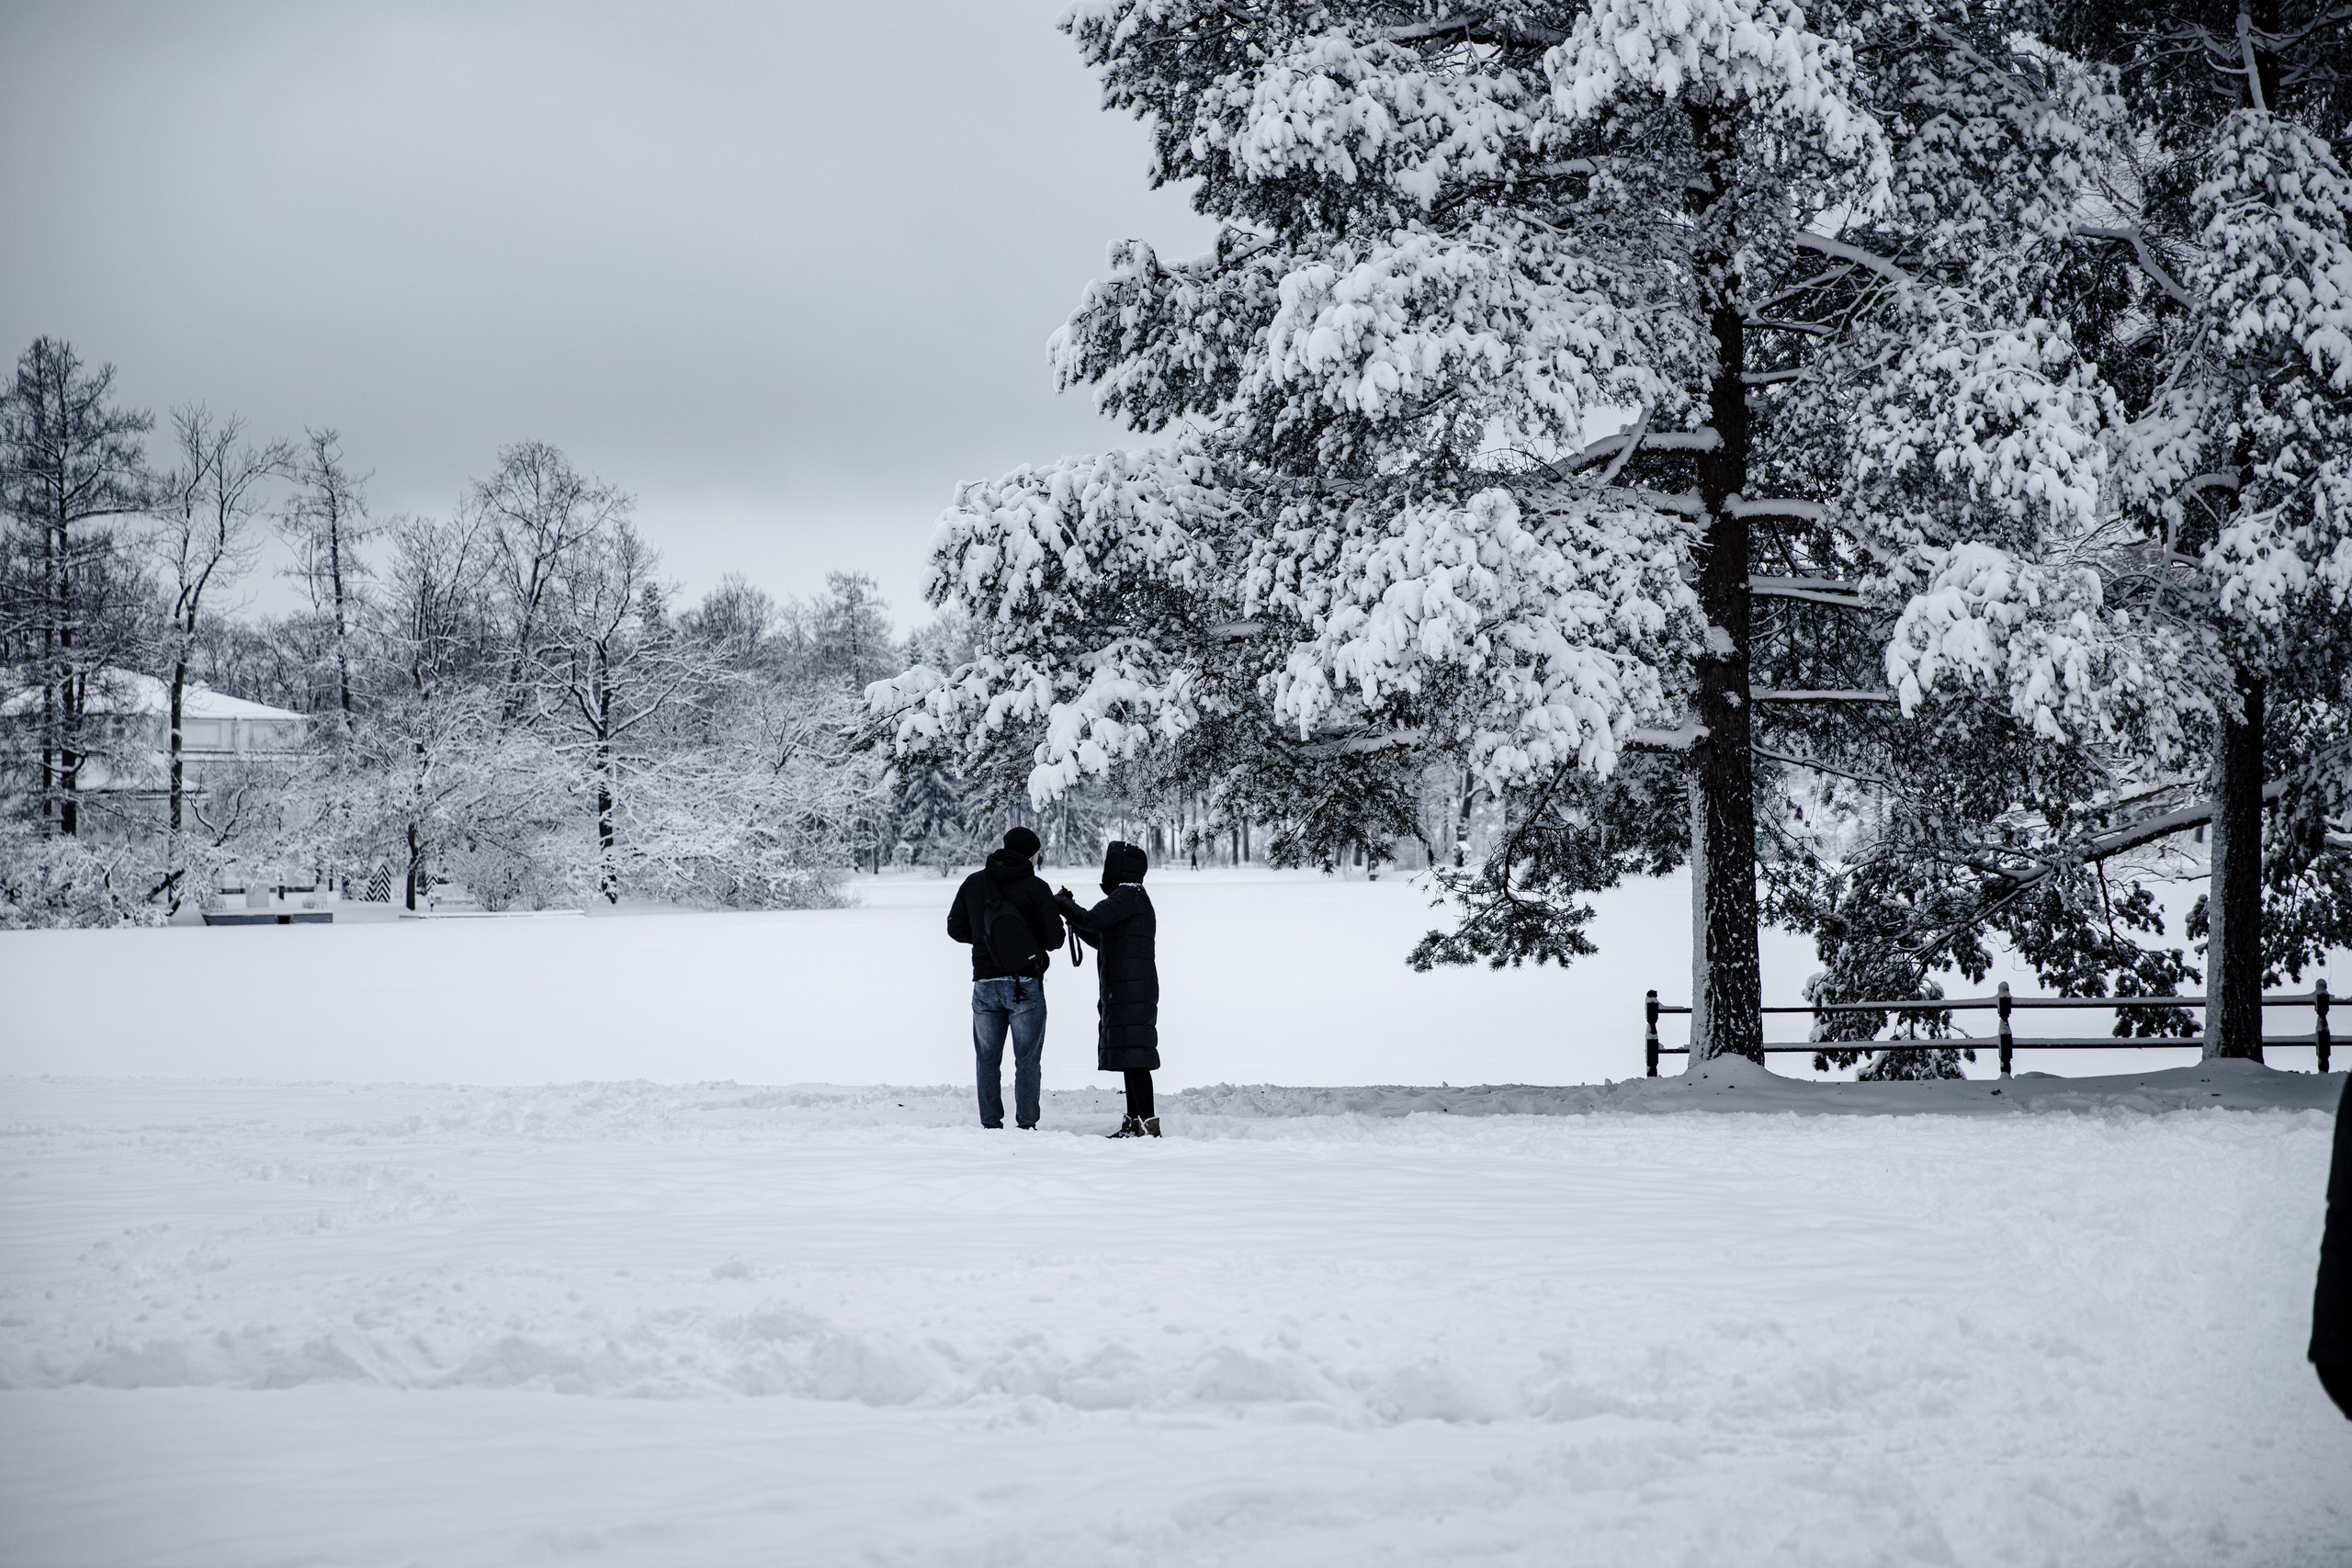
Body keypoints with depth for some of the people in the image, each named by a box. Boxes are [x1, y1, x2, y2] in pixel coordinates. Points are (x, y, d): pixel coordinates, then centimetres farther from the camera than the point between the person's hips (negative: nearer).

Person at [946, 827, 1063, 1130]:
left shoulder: (973, 883, 5)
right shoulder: (1035, 887, -6)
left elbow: (956, 928, 10)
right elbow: (1054, 938, -7)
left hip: (984, 984, 3)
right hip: (1025, 985, -3)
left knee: (987, 1059, 10)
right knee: (1027, 1059, 3)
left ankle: (990, 1124, 6)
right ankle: (1026, 1124, -1)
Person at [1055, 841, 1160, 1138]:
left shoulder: (1128, 896, -10)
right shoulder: (1130, 898, 22)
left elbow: (1091, 921, -22)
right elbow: (1099, 939, 29)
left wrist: (1061, 903, -6)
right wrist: (1069, 912, 22)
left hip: (1130, 993, -11)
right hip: (1126, 993, 11)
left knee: (1133, 1057, -14)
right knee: (1130, 1057, 12)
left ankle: (1149, 1122, -18)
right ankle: (1134, 1122, 15)